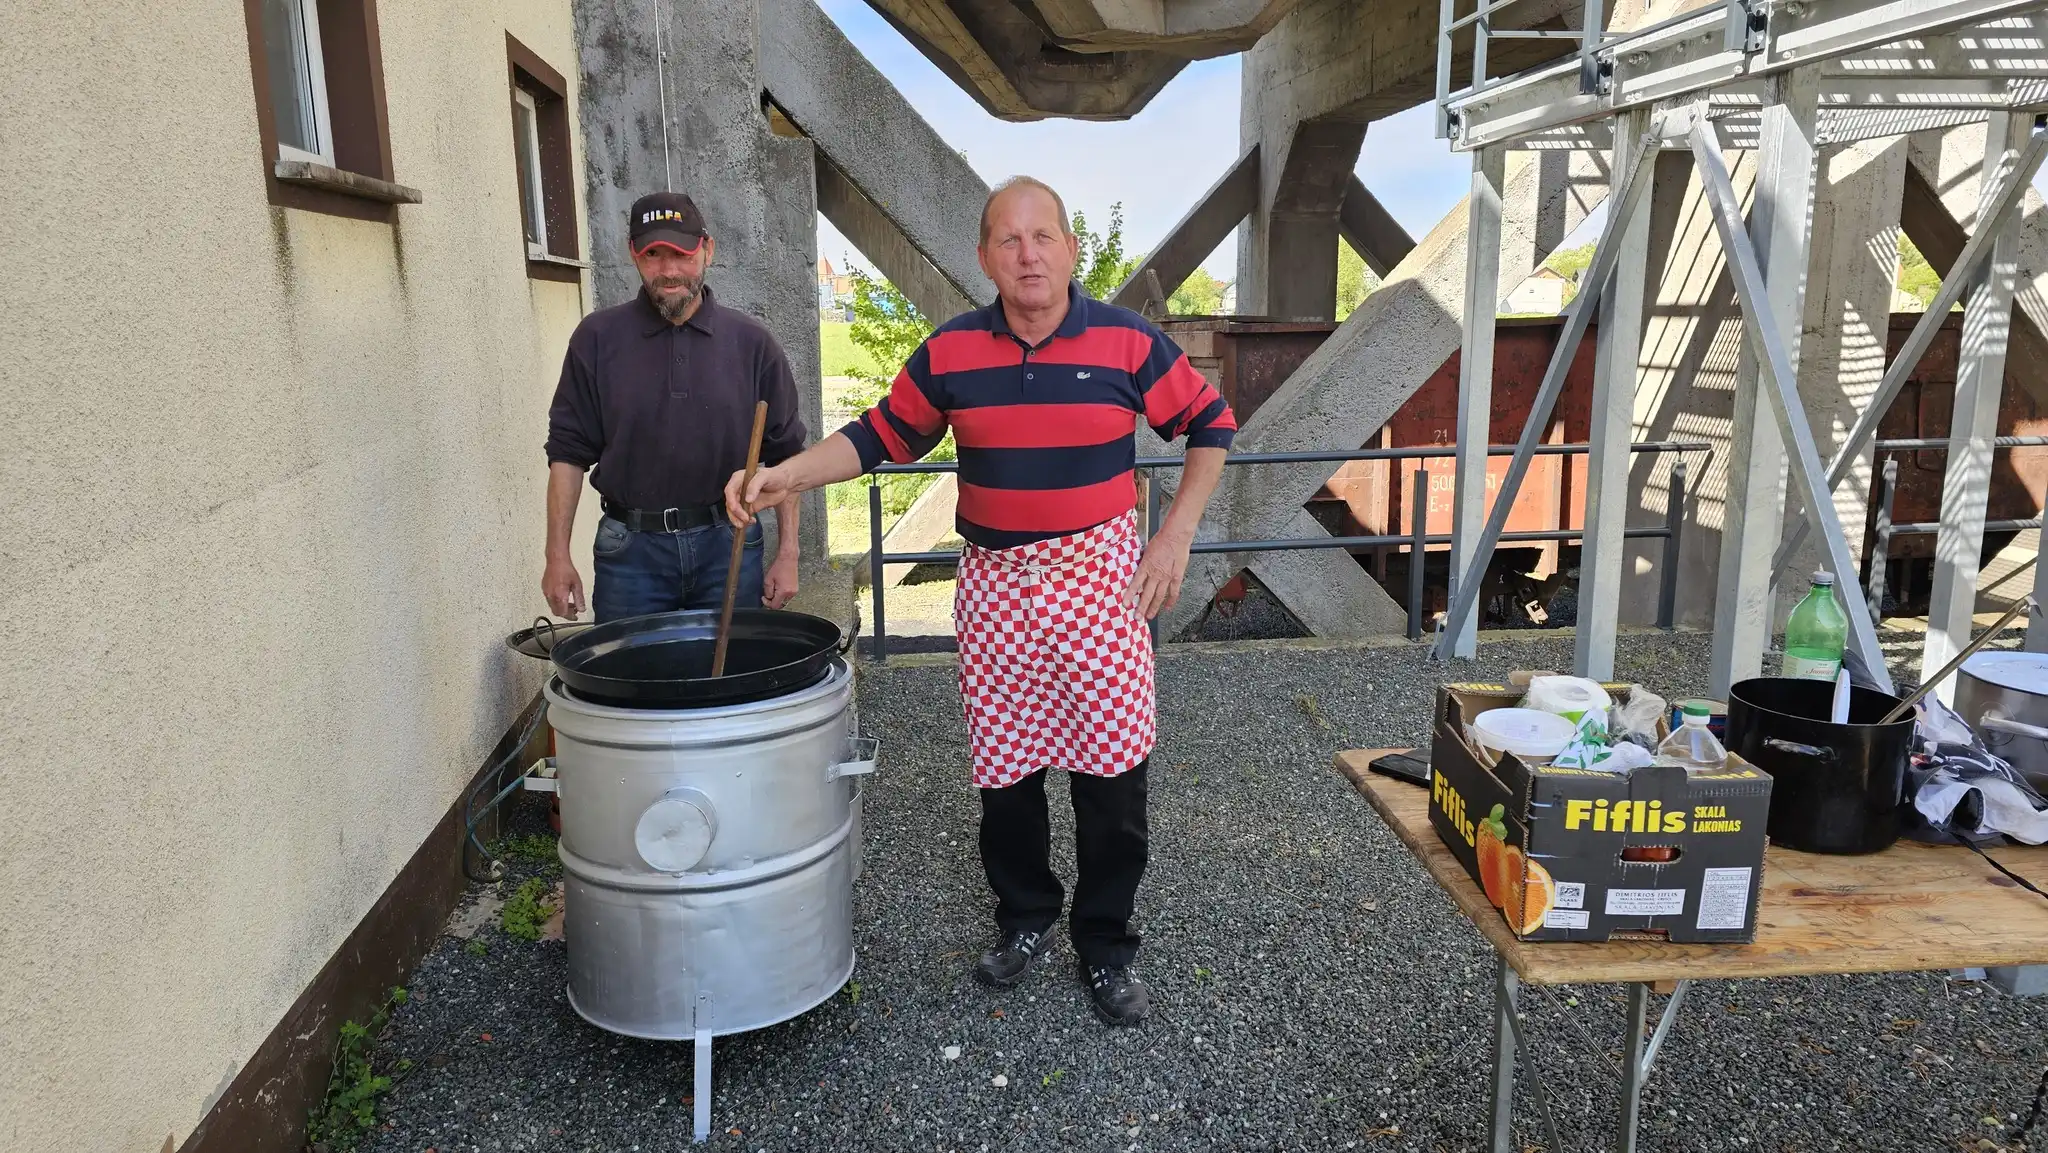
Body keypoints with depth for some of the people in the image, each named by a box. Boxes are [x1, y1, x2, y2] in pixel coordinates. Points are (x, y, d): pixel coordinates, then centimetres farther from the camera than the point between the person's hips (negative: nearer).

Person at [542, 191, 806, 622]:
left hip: (728, 546, 1)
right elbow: (568, 452, 4)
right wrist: (558, 556, -2)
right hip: (630, 552, 0)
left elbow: (785, 455, 7)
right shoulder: (598, 338, 2)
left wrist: (787, 554, 2)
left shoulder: (751, 342, 4)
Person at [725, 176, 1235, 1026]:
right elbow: (881, 435, 7)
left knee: (1112, 774, 2)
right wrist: (785, 476, -7)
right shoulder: (950, 352, 1)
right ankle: (1023, 916, 33)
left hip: (1099, 580, -2)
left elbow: (1208, 425, 5)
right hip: (992, 584, 2)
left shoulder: (1128, 343, -4)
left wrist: (1176, 535, -2)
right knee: (1003, 769, 10)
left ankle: (1106, 947, 21)